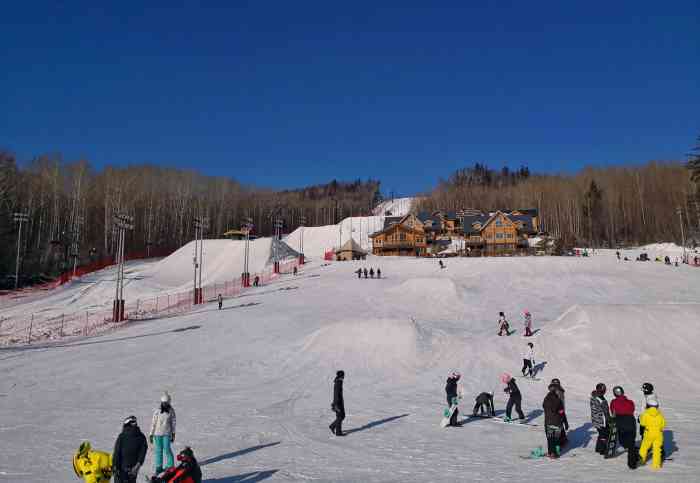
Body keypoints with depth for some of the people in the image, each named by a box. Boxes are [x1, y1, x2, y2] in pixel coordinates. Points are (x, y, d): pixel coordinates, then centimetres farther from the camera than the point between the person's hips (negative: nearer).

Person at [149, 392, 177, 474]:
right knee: (158, 450, 8)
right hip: (157, 433, 1)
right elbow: (153, 423, -3)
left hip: (167, 433, -1)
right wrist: (151, 434, -1)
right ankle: (158, 467, 22)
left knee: (167, 449, -4)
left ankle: (170, 465, 10)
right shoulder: (157, 410, -9)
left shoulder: (171, 410, -5)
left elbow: (173, 422, 4)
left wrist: (173, 433, 6)